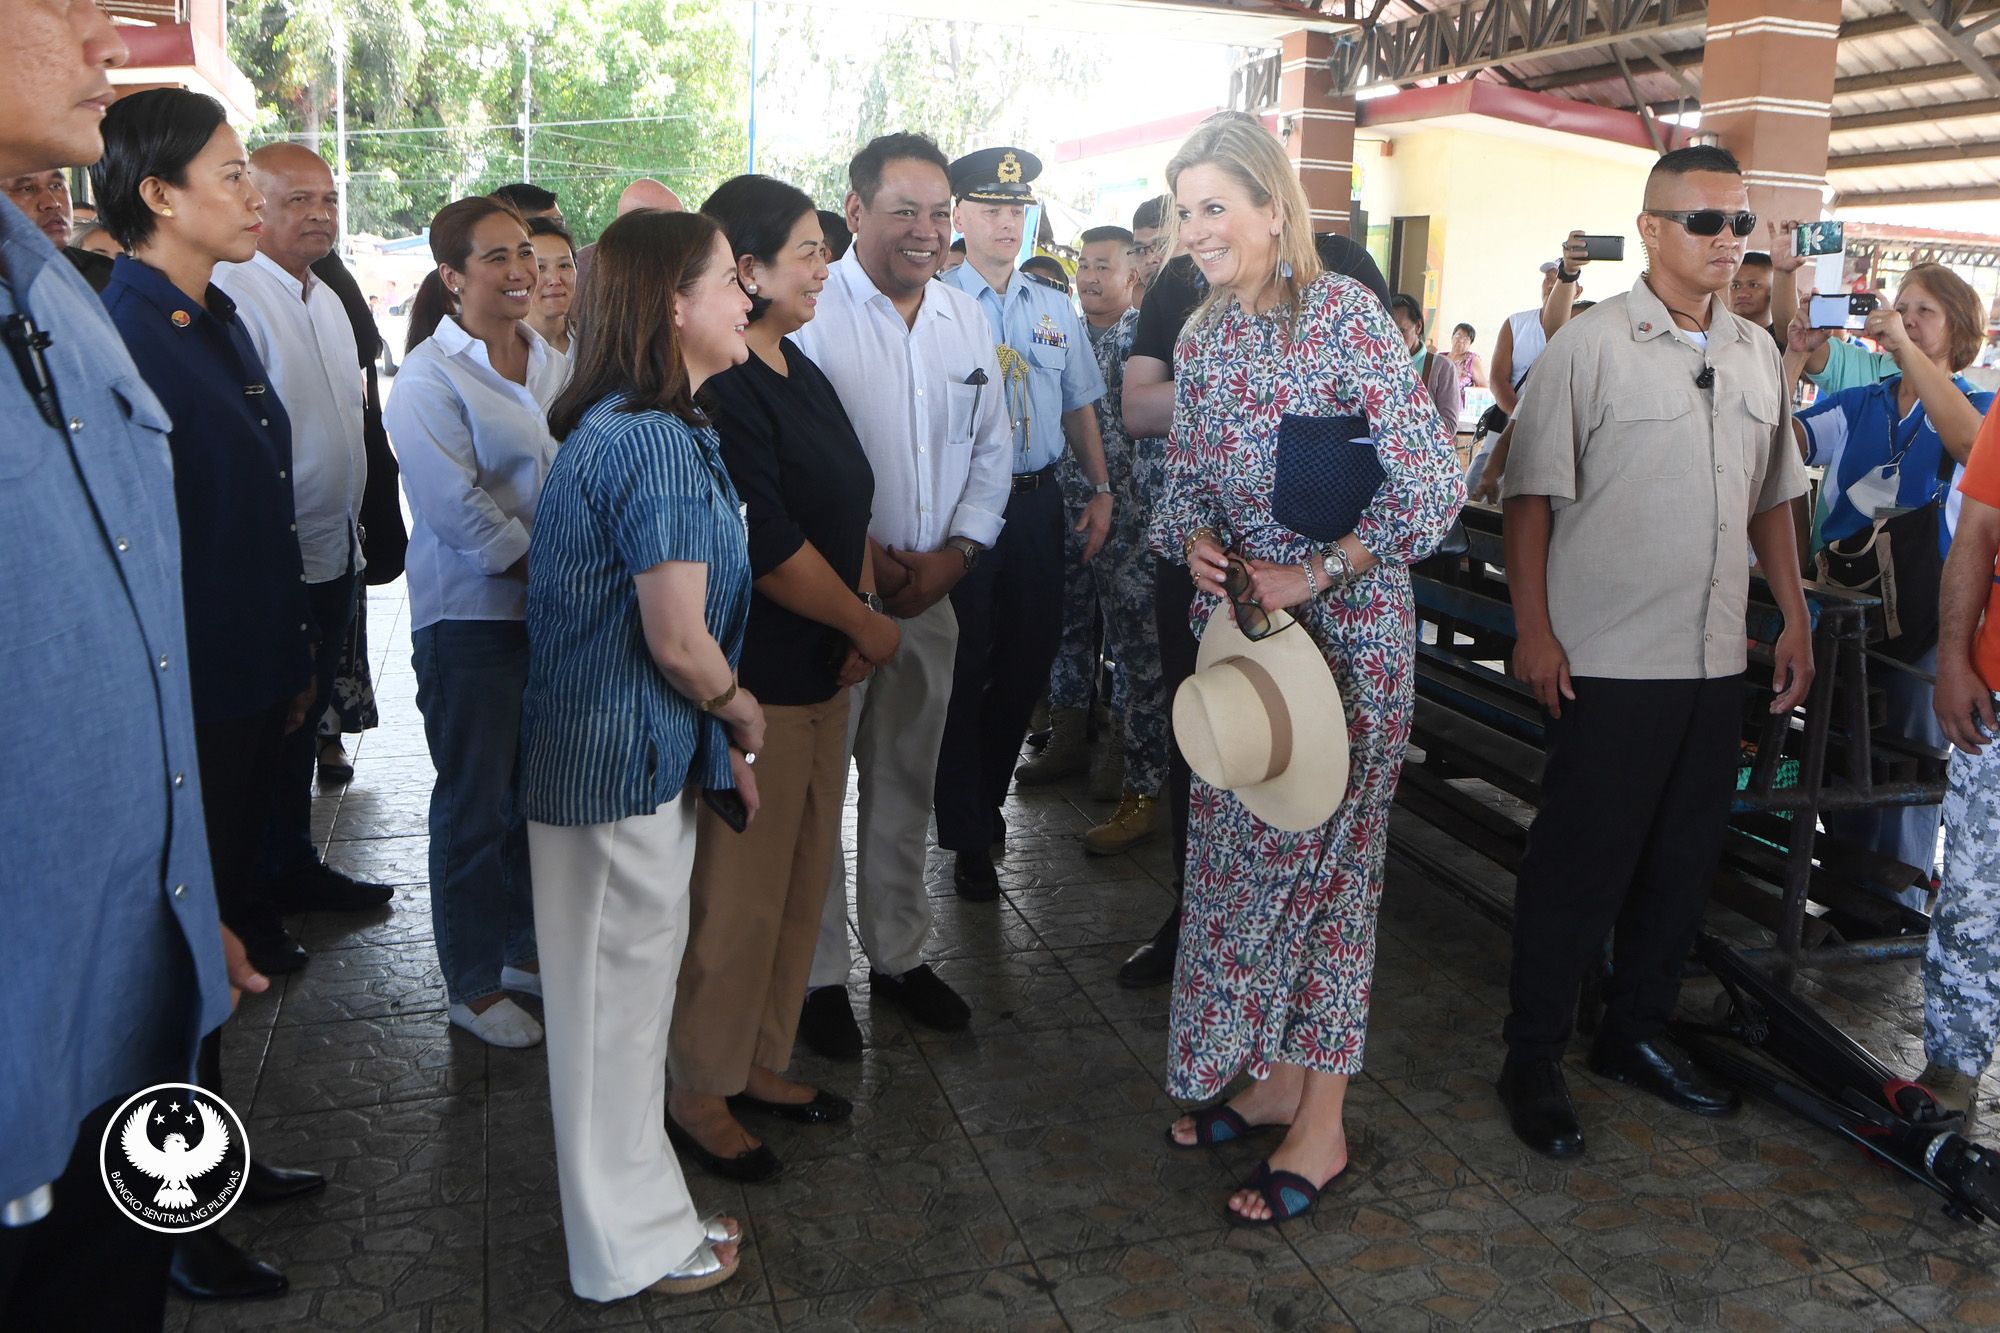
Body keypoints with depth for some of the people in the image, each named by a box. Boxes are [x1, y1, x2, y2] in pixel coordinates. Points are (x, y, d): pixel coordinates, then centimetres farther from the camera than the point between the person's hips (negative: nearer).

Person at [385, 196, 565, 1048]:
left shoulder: (552, 364, 9)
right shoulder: (429, 376, -10)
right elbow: (456, 507, -17)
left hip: (558, 610, 6)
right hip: (471, 616, -6)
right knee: (476, 801, 5)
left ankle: (527, 948, 33)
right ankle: (473, 984, 20)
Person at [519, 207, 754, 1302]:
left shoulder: (614, 427, 10)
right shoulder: (657, 442, -22)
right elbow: (680, 642, -23)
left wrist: (720, 735, 9)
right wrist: (744, 716, -4)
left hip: (638, 750, 10)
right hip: (627, 759, -10)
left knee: (625, 988, 21)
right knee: (619, 993, 6)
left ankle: (643, 1214, 39)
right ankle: (634, 1248, 25)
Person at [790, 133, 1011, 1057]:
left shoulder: (968, 319, 10)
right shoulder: (810, 312, -10)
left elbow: (992, 448, 12)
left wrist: (952, 553, -2)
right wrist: (865, 557, -15)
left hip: (932, 587, 6)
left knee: (906, 781, 16)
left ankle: (899, 954, 31)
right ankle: (818, 974, 18)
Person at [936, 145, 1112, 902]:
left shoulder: (1055, 310, 14)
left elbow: (1079, 406, 19)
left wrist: (1101, 490, 7)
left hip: (1037, 501, 6)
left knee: (1030, 655, 13)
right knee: (964, 663, 1)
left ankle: (987, 797, 34)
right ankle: (969, 837, 14)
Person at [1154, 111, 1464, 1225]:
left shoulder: (1346, 316, -13)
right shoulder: (1202, 336, 8)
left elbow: (1434, 485, -16)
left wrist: (1314, 575, -21)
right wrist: (1199, 540, -7)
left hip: (1344, 630, -7)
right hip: (1239, 624, 7)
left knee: (1325, 852, 1)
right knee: (1241, 850, 12)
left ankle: (1323, 1124, 16)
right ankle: (1273, 1079, 30)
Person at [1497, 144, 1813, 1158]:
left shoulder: (1756, 352, 12)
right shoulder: (1590, 346, -7)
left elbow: (1772, 498, 19)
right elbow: (1531, 494, -9)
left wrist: (1796, 619, 14)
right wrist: (1533, 629, -15)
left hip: (1716, 658, 7)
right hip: (1608, 657, -6)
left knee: (1683, 859, 14)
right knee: (1578, 863, 0)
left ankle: (1635, 1035, 31)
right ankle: (1533, 1060, 14)